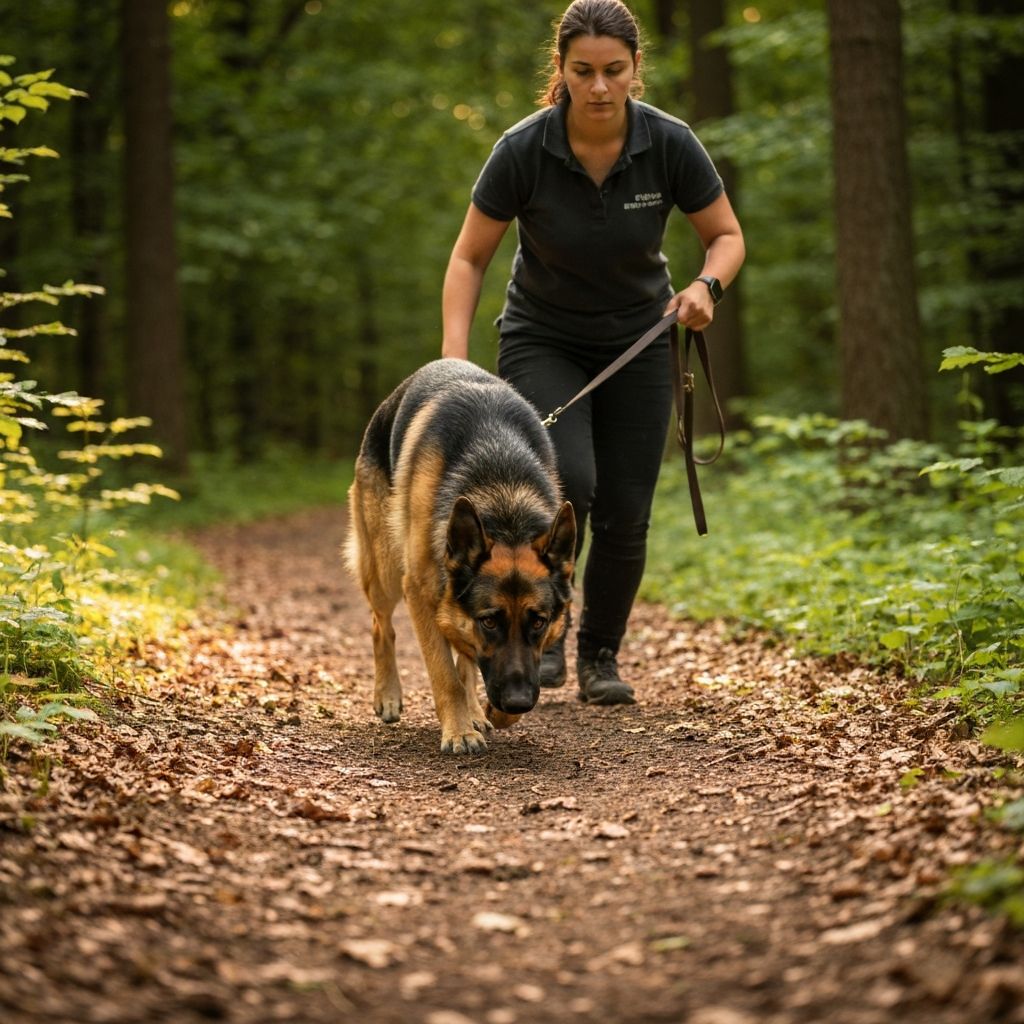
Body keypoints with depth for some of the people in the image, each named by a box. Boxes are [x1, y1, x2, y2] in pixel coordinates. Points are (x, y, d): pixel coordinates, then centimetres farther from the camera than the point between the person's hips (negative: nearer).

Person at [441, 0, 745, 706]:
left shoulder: (670, 144, -18)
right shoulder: (524, 150, -21)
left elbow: (727, 235, -4)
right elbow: (470, 257, -12)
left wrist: (706, 286, -25)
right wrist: (455, 354, -24)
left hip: (638, 342, 2)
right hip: (543, 340, -2)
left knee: (625, 515, -3)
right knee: (567, 481, -25)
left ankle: (601, 656, 19)